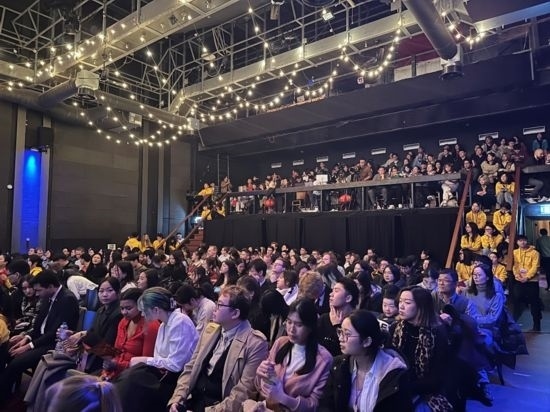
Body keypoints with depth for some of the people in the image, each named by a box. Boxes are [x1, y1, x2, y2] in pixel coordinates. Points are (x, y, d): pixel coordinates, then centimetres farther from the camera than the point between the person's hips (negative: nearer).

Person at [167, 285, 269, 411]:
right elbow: (190, 368, 9)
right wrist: (177, 398, -3)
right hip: (192, 400, 6)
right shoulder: (210, 329, 7)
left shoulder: (255, 343, -13)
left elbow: (244, 391, -14)